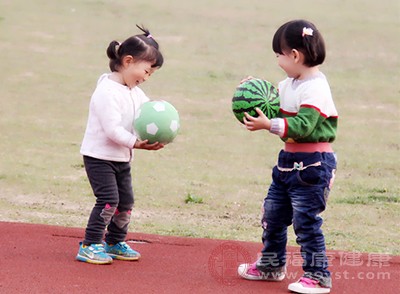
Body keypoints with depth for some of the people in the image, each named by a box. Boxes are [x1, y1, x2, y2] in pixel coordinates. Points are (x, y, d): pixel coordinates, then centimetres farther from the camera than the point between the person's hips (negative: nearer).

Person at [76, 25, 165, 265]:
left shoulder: (135, 92, 9)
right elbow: (112, 129, -27)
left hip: (122, 158, 9)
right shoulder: (107, 92, -22)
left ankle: (115, 243, 27)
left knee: (125, 201, 11)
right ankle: (90, 246, -9)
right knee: (108, 200, -15)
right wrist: (136, 143, -30)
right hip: (100, 156, -9)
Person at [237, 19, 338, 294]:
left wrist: (268, 125, -32)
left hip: (312, 164, -10)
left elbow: (302, 126, -28)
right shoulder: (290, 84, 9)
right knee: (273, 214, 18)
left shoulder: (316, 89, -20)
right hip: (289, 159, 10)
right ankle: (271, 265, 33)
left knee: (306, 220, -7)